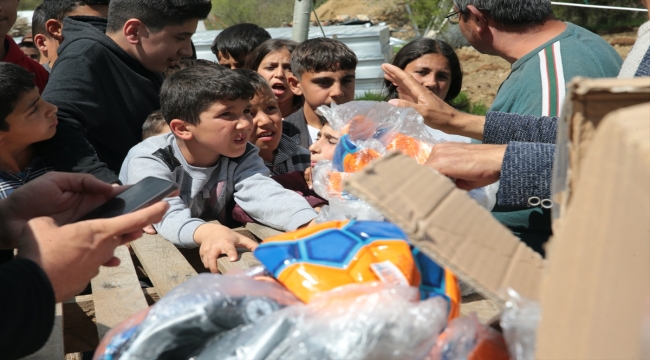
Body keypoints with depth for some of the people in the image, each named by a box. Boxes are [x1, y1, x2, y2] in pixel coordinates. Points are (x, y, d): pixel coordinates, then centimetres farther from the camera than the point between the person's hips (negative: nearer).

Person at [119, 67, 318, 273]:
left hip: (214, 262, 2)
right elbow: (169, 216, -35)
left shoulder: (240, 157, -8)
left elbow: (266, 194, -26)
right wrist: (206, 232, -57)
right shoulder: (148, 161, -19)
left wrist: (310, 224, -46)